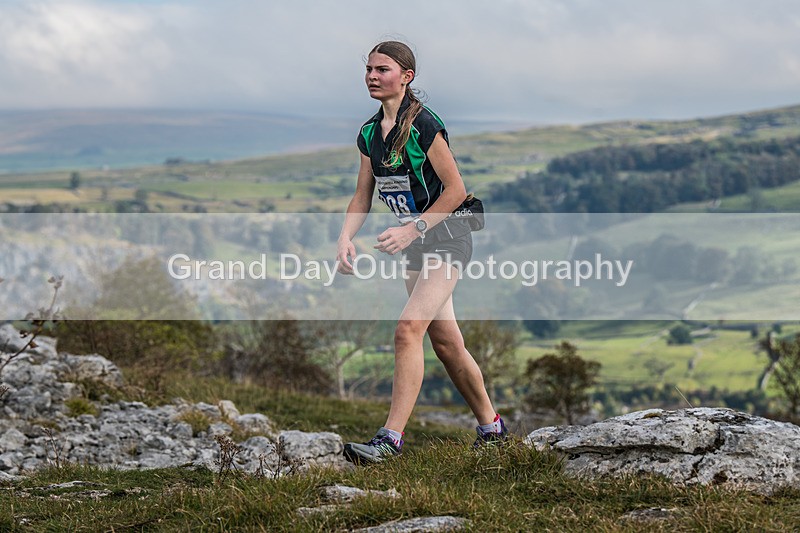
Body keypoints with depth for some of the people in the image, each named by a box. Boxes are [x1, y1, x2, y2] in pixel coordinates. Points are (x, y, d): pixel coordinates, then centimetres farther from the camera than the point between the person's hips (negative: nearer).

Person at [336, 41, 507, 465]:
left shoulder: (424, 125, -16)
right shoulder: (369, 133, 7)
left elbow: (456, 190, -15)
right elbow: (362, 196, 13)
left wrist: (412, 229, -21)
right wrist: (345, 238, -4)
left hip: (447, 239, -8)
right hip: (415, 245, 8)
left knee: (409, 327, -21)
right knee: (445, 342, 11)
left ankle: (391, 438, -24)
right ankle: (490, 425, 27)